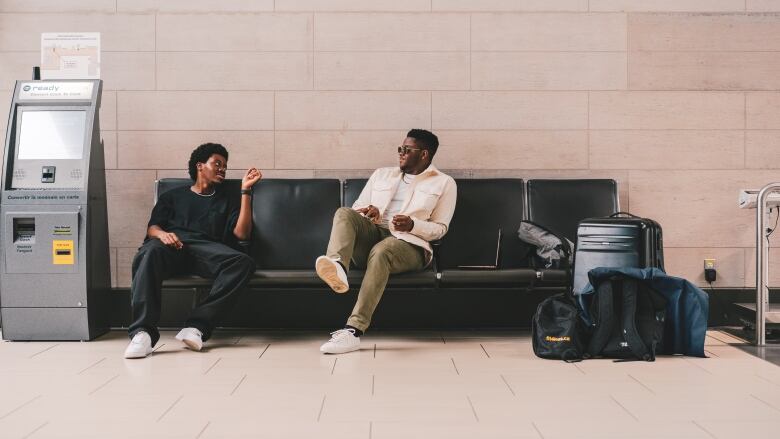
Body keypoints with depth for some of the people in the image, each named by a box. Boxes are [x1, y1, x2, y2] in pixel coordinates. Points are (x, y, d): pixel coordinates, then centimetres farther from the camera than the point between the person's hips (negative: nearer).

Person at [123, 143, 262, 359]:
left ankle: (197, 326, -39)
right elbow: (152, 228, 16)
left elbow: (241, 233, 13)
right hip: (172, 248, -1)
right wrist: (162, 234, -10)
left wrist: (246, 190, 12)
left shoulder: (226, 200, 30)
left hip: (207, 250, 1)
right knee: (150, 253, -39)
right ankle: (143, 332, -46)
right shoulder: (173, 196, 29)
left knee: (243, 262, -33)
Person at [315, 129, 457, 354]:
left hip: (408, 243, -4)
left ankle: (353, 330, -49)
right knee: (344, 212, -26)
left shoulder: (444, 183, 14)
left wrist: (412, 225, -13)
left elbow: (440, 228, 8)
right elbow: (356, 209, 21)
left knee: (380, 251, -39)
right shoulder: (381, 175, 25)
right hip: (371, 234, 4)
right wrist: (367, 213, -4)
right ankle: (337, 266, -57)